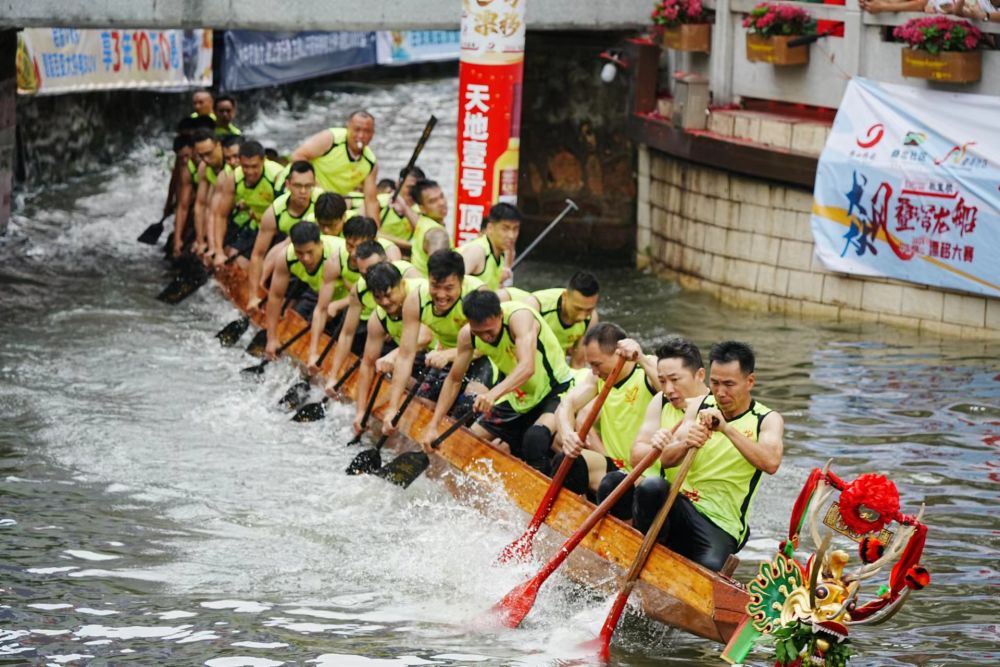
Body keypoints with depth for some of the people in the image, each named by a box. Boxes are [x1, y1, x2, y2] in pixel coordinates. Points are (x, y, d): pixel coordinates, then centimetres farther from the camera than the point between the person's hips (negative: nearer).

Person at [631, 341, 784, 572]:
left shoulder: (768, 420, 2)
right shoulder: (698, 407, 10)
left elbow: (771, 463, -20)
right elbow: (666, 460, -1)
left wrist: (727, 429, -27)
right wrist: (684, 444, -24)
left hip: (720, 526, -2)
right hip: (678, 506, 2)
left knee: (709, 567, -34)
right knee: (651, 487, -33)